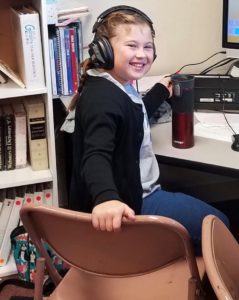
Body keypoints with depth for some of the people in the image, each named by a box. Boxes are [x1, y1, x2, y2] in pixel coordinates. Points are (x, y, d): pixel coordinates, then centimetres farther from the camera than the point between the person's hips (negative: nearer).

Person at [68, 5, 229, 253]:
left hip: (134, 191, 11)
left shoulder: (118, 88, 7)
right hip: (127, 203, -11)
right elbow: (96, 155, -42)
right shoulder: (103, 97, -26)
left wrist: (161, 91, 40)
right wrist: (106, 198, -61)